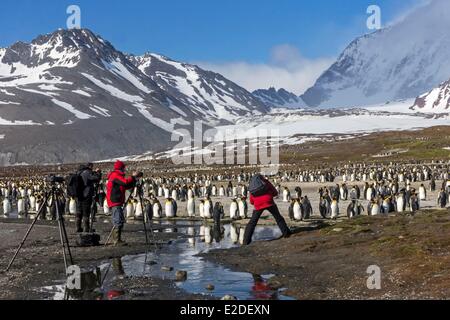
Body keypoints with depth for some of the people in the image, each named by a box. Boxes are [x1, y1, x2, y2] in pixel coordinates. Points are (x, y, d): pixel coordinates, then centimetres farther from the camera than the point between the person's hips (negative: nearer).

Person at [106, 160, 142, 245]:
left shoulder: (117, 176, 21)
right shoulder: (115, 175, -11)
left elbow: (126, 186, 22)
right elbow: (125, 182, -24)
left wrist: (135, 180, 13)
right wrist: (133, 176, -11)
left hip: (118, 202, 11)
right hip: (115, 202, -11)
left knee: (121, 221, 13)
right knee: (118, 221, -13)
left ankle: (117, 239, 16)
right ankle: (117, 240, -15)